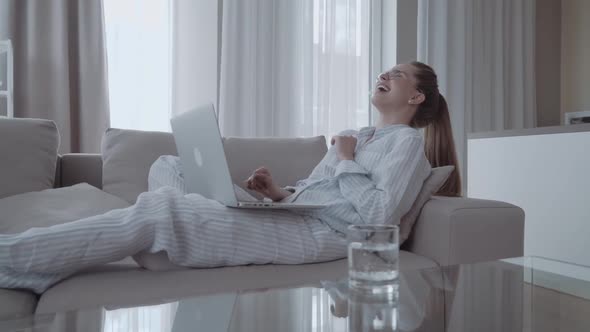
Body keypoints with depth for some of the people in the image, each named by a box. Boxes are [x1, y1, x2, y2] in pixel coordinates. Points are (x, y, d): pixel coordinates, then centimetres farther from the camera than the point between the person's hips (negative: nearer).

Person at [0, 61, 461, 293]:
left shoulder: (407, 141, 4)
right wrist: (278, 192, 6)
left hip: (317, 233, -10)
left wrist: (345, 161, -3)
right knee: (168, 167, 9)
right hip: (291, 215, 10)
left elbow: (382, 213, -12)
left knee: (156, 208, -25)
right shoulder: (360, 136, 30)